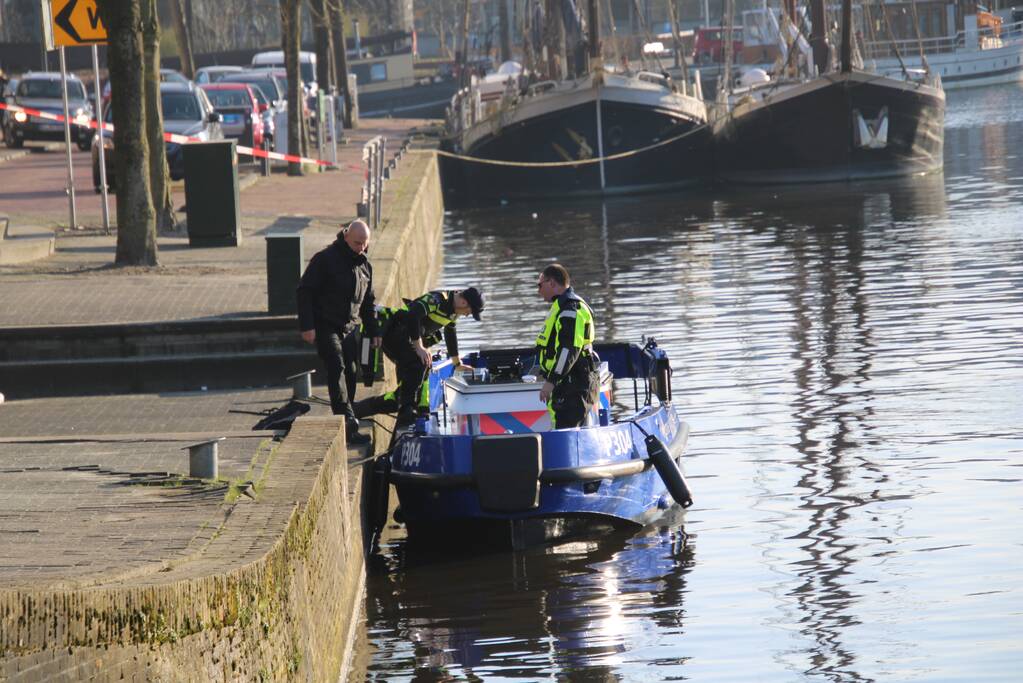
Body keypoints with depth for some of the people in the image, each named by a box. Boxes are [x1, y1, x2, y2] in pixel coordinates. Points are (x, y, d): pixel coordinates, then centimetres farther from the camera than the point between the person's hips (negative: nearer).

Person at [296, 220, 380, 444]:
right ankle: (347, 421, -32)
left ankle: (346, 428, 9)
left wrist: (372, 331, 18)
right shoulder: (325, 259, -11)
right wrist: (307, 326, -17)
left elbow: (367, 301, 24)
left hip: (349, 329, 7)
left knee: (350, 373, 3)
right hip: (326, 327, -7)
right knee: (337, 368, -21)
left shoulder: (364, 265, 12)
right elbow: (304, 291, -12)